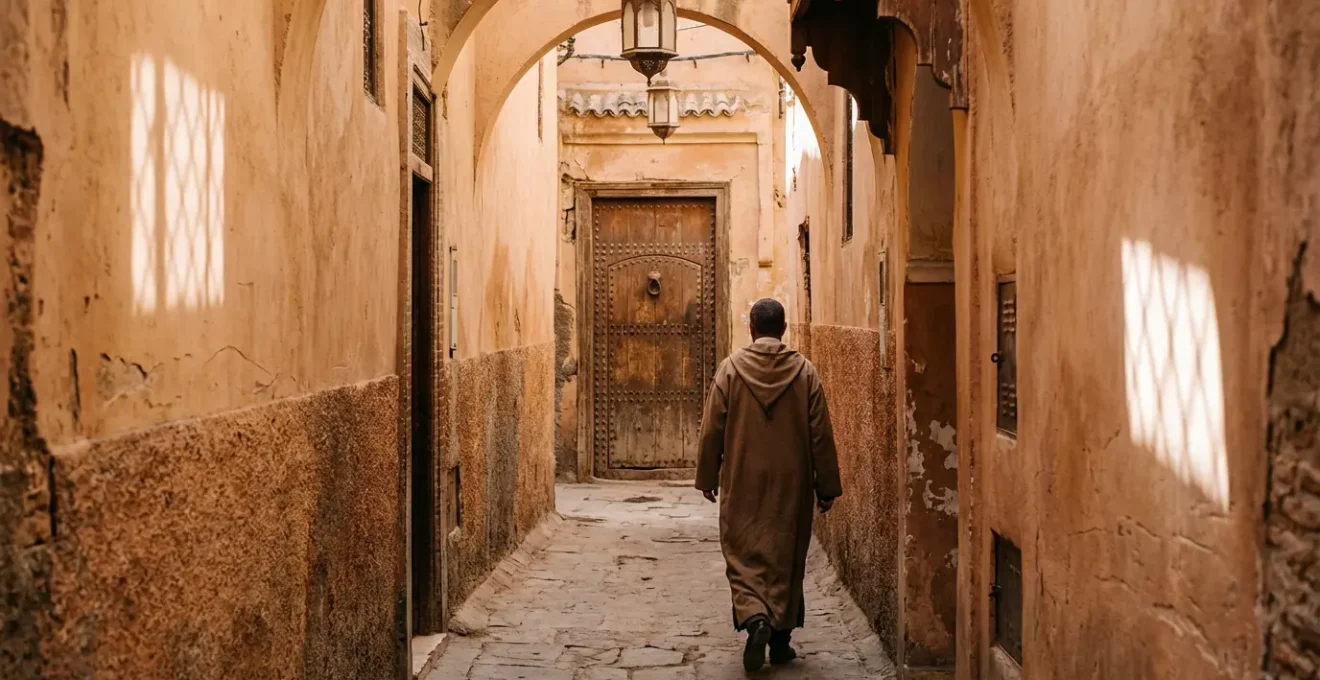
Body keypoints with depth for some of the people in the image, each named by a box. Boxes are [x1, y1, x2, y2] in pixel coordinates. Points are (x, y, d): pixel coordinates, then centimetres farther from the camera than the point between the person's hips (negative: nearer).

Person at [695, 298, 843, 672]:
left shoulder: (731, 368, -5)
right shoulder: (805, 371, -3)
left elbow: (711, 429, -2)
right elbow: (821, 434, -1)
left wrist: (707, 477, 9)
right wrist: (827, 487, 6)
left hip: (743, 481, -1)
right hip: (791, 483, 1)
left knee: (744, 553, 5)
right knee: (786, 556, 11)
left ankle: (754, 617, -19)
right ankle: (781, 638, 15)